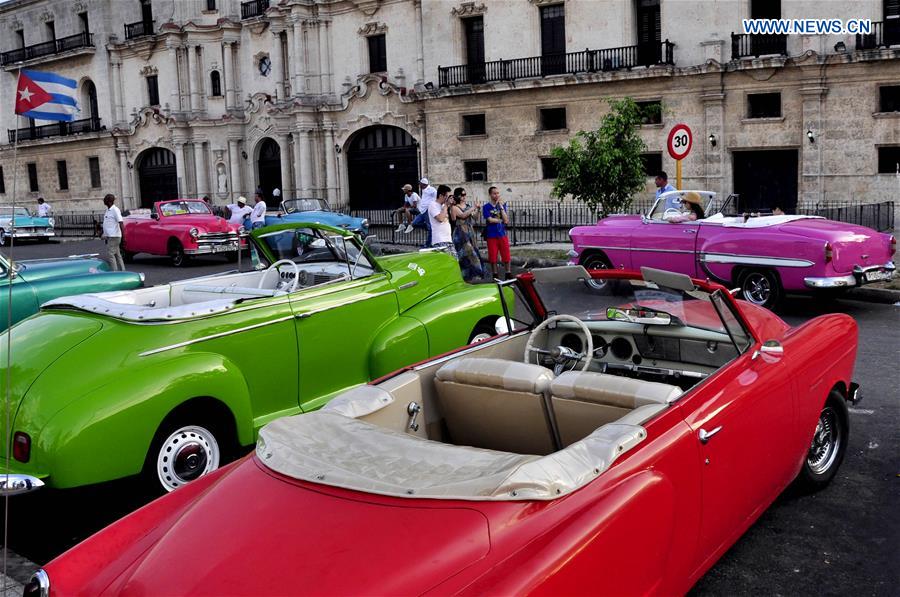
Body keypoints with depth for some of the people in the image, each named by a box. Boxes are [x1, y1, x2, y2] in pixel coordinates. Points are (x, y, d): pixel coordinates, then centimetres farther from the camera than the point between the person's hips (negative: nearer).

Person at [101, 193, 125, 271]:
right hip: (109, 236, 9)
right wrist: (104, 234, 22)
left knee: (110, 254, -12)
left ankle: (114, 272, -11)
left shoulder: (115, 210, -12)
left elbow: (120, 223, -18)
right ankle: (122, 271, 16)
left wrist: (123, 235, -24)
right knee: (117, 255, 11)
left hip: (114, 236, -9)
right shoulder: (108, 210, 15)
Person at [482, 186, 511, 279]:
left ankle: (508, 274, 12)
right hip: (491, 235, -2)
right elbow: (490, 220, -11)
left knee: (506, 256, 1)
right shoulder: (486, 207, 0)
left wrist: (501, 207, -11)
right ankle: (495, 276, 14)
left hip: (502, 234, 2)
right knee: (493, 257, 3)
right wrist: (502, 220, -4)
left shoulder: (502, 204, 7)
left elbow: (505, 219, -6)